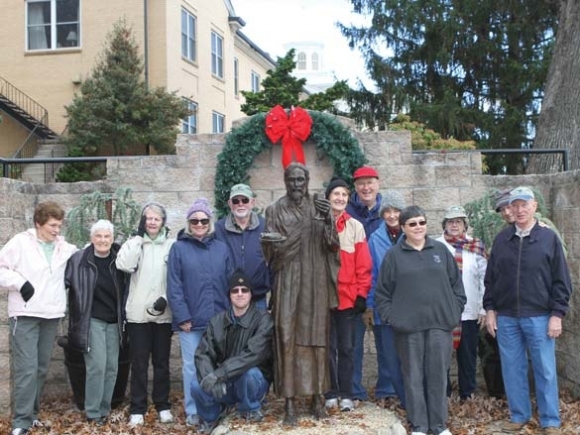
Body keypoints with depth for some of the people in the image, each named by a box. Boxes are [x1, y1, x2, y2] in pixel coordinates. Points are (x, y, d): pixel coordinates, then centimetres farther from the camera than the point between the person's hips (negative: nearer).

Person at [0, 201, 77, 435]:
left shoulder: (64, 248, 8)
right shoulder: (21, 242, -4)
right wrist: (20, 283, -15)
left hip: (51, 315, 5)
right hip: (25, 314, -5)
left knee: (41, 368, 11)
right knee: (27, 368, -9)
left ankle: (31, 413, 24)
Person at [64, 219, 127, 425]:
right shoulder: (79, 259, -7)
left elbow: (125, 288, 11)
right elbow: (62, 282, -3)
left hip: (113, 321, 4)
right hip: (91, 321, -4)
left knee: (112, 367, 7)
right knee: (97, 366, -8)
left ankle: (104, 409, 20)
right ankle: (93, 412, 7)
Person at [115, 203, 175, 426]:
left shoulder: (171, 245, 2)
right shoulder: (136, 242, 2)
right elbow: (124, 265, -16)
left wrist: (166, 298, -12)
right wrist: (139, 236, -13)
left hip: (163, 313, 1)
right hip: (138, 312, 0)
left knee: (162, 361, 11)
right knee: (139, 362, 4)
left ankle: (163, 406, 21)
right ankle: (137, 409, 11)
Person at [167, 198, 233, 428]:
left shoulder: (221, 248, 7)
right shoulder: (179, 248, -1)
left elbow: (230, 283, 7)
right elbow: (174, 287, -5)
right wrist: (182, 317, -10)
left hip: (218, 320, 3)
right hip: (191, 320, -2)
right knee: (192, 366, 5)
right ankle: (192, 411, 17)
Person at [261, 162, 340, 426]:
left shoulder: (319, 209, 9)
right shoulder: (275, 210, 4)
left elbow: (333, 246, 0)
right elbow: (272, 249, -4)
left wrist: (328, 222, -18)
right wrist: (270, 242, -27)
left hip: (316, 283, 2)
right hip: (287, 283, -2)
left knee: (316, 337, 4)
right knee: (287, 338, -6)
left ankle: (317, 396, 14)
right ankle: (289, 401, -2)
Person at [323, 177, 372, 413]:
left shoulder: (356, 227, 5)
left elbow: (363, 265, 3)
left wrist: (362, 294, -3)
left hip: (348, 296, 1)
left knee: (346, 347, 6)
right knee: (328, 346, 6)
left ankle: (346, 394, 14)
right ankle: (331, 393, 15)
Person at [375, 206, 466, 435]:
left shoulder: (441, 250, 7)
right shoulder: (394, 255, 1)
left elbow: (456, 283, 10)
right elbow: (382, 291, 2)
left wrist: (455, 311, 3)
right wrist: (391, 317, -5)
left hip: (439, 323, 2)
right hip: (408, 326, -1)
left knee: (438, 375, 6)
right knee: (414, 376, 5)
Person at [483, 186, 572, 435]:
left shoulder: (549, 238, -2)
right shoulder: (501, 239, 5)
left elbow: (561, 281, -2)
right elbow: (490, 278, 10)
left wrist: (557, 314, -7)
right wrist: (490, 309, 5)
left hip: (539, 317, -2)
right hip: (506, 317, 3)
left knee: (545, 371, 4)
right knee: (512, 370, 9)